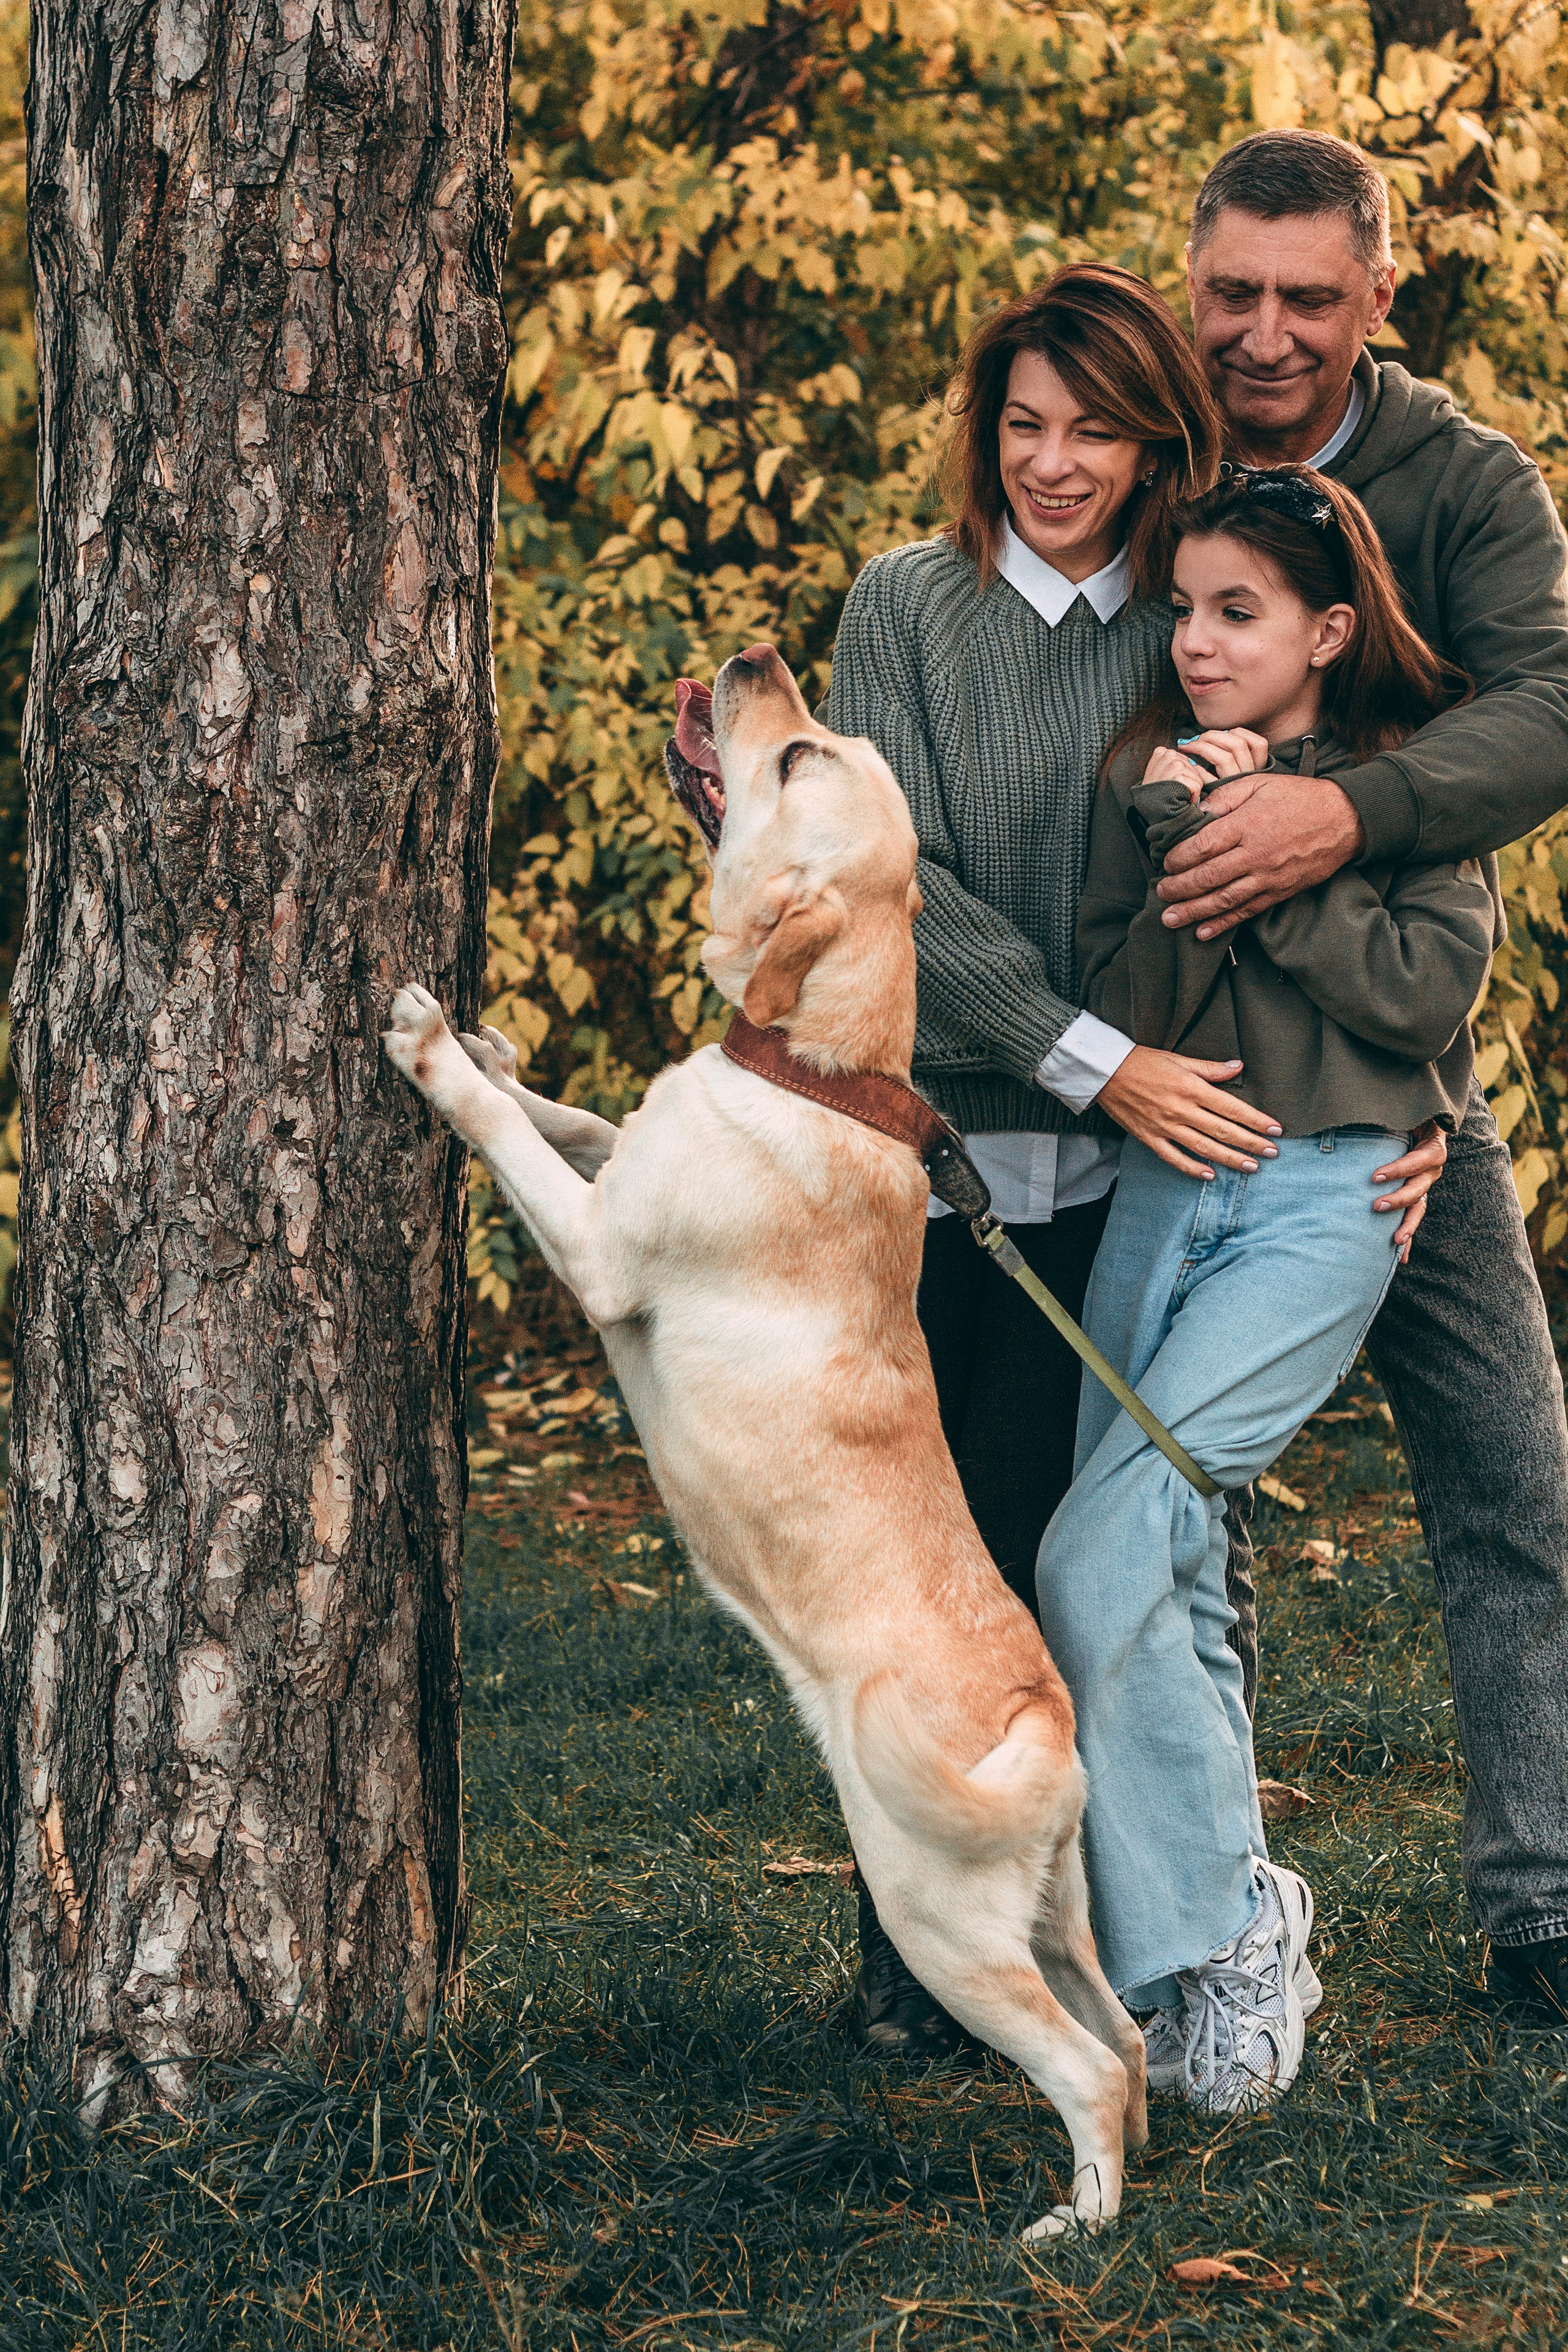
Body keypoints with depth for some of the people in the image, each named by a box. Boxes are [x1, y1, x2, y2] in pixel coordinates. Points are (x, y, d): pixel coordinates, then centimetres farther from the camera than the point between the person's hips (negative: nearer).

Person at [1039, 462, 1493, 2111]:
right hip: (1165, 1187, 5)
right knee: (1172, 1592, 4)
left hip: (1332, 1192, -5)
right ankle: (1221, 1946, 16)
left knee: (1100, 1558, -18)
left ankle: (1219, 1930, -5)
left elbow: (1429, 989, -13)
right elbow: (1123, 1009, 1)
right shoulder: (1148, 779, 10)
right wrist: (1192, 843, -12)